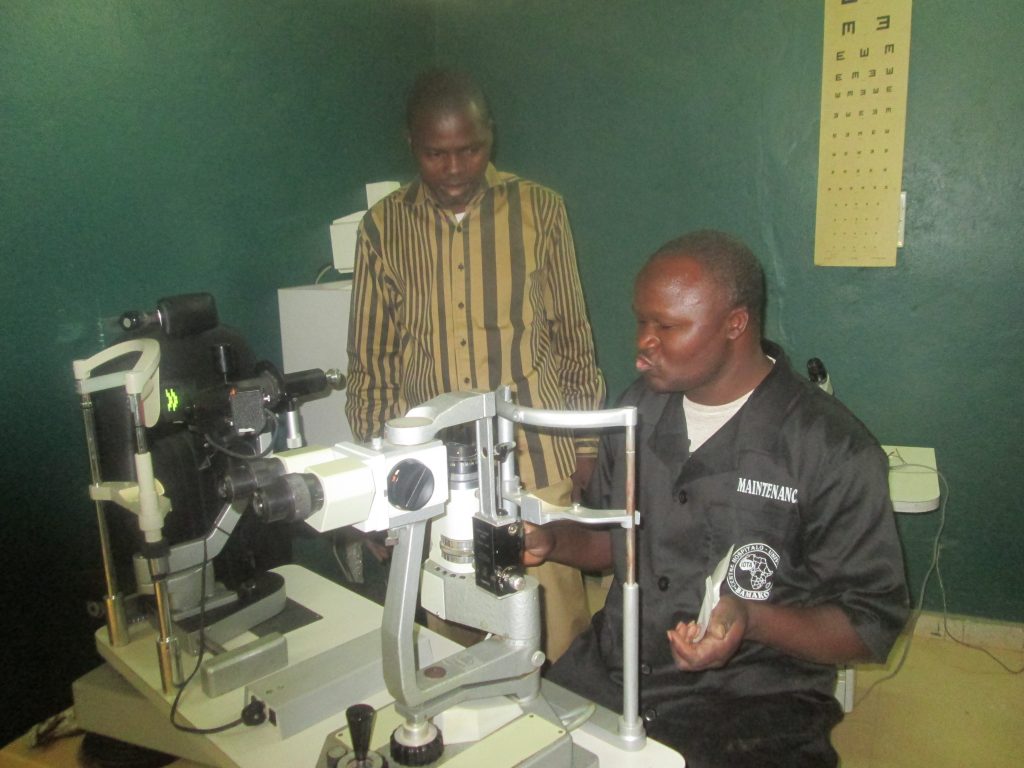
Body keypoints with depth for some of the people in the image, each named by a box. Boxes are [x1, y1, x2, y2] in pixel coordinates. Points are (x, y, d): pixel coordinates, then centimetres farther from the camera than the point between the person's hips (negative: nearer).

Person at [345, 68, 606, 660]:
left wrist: (585, 440, 6)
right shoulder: (385, 227, 3)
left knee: (555, 627, 6)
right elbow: (371, 358, 8)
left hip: (536, 456, -1)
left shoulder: (540, 210, 0)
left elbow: (575, 336, 6)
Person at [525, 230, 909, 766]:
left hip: (753, 701, -4)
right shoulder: (639, 408, 7)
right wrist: (551, 541, -2)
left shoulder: (834, 450, -13)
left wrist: (752, 619, -24)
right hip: (609, 674, 5)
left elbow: (871, 622, -8)